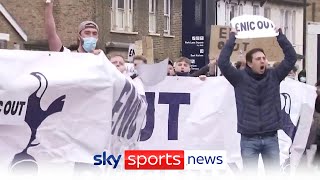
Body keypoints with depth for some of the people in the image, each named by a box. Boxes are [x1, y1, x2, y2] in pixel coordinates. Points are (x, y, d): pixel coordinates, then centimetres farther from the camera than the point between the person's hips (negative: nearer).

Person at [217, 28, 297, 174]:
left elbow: (291, 58, -1)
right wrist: (232, 38, -11)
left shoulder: (274, 76, 4)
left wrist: (280, 35, -4)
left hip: (271, 138, 2)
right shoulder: (240, 78, -2)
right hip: (249, 139, -2)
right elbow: (223, 62, -13)